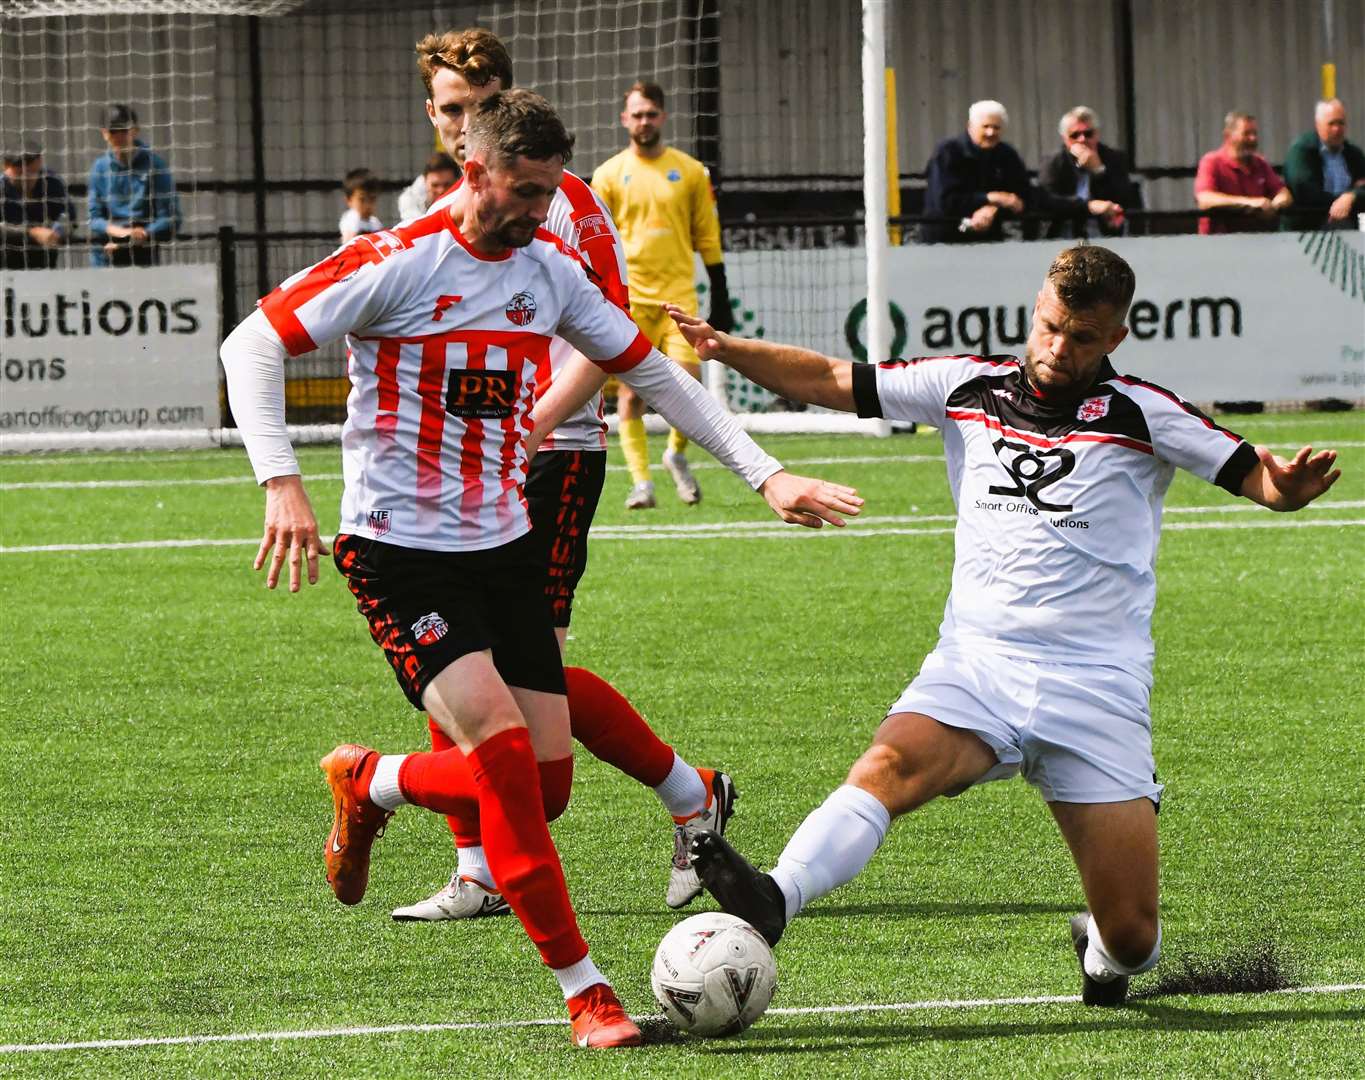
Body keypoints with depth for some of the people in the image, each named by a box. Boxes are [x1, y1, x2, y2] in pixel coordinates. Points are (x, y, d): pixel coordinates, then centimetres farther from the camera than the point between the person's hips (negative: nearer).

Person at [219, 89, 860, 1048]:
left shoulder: (552, 269, 5)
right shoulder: (398, 262, -13)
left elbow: (651, 372, 15)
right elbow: (252, 346, -12)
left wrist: (764, 474, 9)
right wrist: (283, 483, -23)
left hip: (505, 545, 6)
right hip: (400, 550, -6)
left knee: (547, 784, 2)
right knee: (504, 755, -20)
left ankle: (369, 785, 31)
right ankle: (586, 993, -12)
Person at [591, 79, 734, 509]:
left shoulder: (690, 171, 8)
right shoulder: (609, 175, 5)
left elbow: (708, 238, 11)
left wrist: (721, 300, 9)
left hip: (678, 293, 0)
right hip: (628, 296, 0)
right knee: (631, 390, -4)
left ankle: (677, 453, 17)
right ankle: (641, 481, 0)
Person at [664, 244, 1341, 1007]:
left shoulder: (1141, 414, 1)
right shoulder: (969, 387, 9)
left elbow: (1258, 478, -4)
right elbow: (828, 381, 13)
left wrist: (1292, 486, -28)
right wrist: (727, 348, -2)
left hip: (1097, 687, -2)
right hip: (976, 665, 2)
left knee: (1132, 939, -4)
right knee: (891, 764, -32)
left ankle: (1102, 950, 32)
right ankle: (773, 902, -52)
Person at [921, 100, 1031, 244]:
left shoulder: (1008, 155, 7)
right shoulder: (947, 152, -5)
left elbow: (1022, 200, -1)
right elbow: (944, 202, -15)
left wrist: (993, 211, -21)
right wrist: (991, 198, -17)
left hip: (990, 237, 4)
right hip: (944, 240, -4)